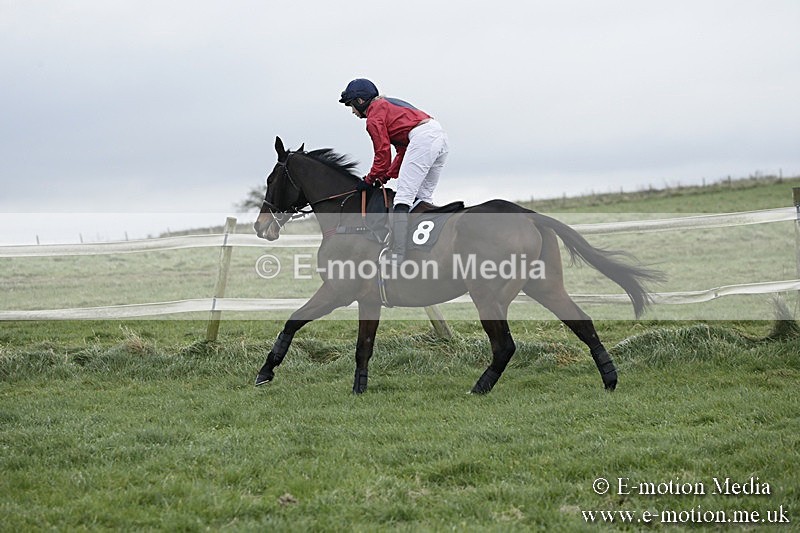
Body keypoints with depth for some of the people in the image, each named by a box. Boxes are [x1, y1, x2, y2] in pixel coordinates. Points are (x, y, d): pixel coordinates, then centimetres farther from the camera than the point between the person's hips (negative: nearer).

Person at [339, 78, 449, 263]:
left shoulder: (374, 117, 3)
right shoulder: (389, 105, 31)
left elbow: (383, 152, 1)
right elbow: (403, 150, 28)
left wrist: (370, 179, 14)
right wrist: (386, 176, 23)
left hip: (422, 139, -10)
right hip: (440, 136, 10)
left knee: (403, 199, -13)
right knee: (423, 198, 17)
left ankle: (397, 257, -24)